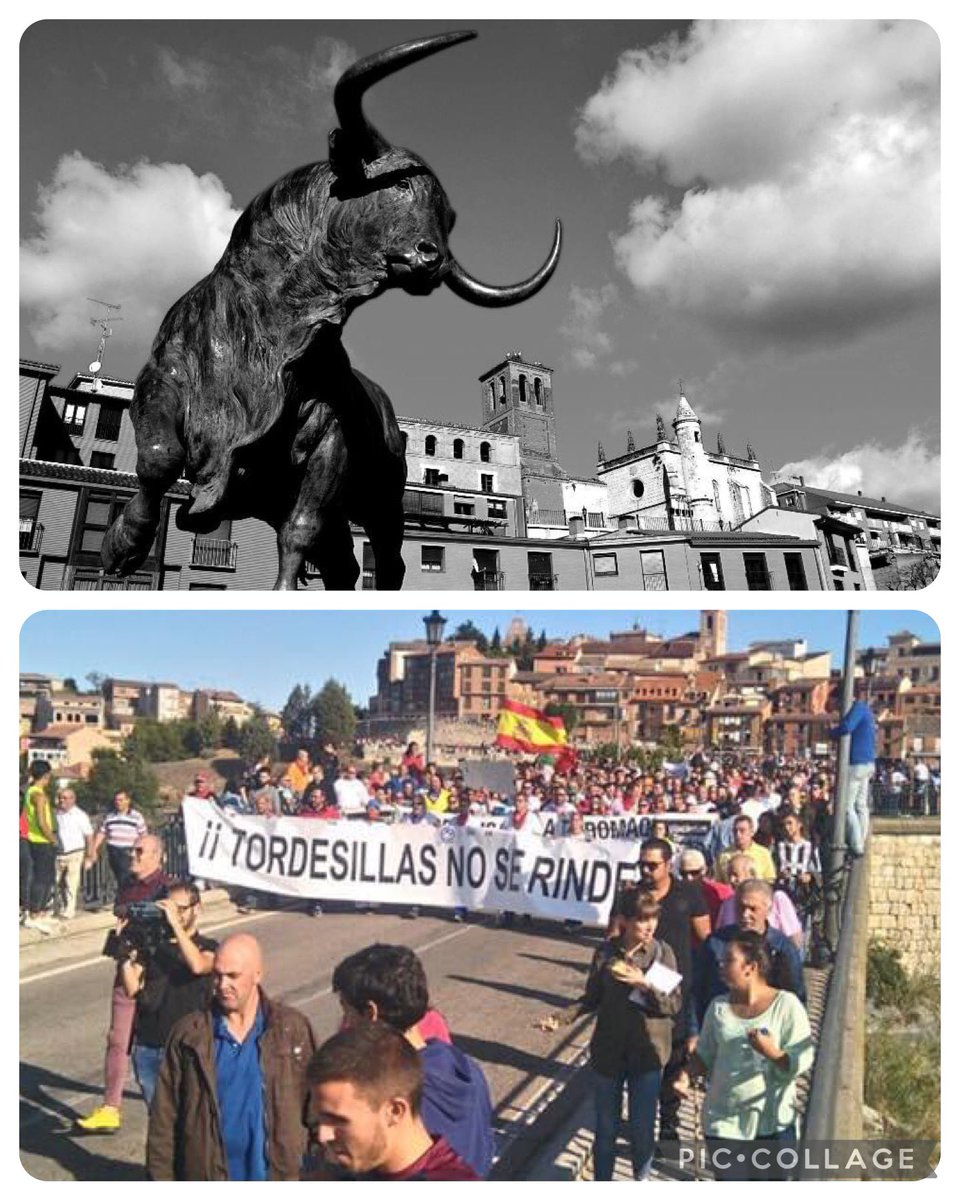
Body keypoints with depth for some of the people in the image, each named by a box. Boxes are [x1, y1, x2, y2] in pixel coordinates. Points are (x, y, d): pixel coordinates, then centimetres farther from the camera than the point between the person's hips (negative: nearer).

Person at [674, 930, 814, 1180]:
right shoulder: (718, 1006, 0)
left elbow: (802, 1061, -13)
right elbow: (706, 1054, 7)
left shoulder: (786, 1004, -11)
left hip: (773, 1122, -3)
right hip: (724, 1120, 3)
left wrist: (772, 1052, -31)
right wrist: (687, 1074, -10)